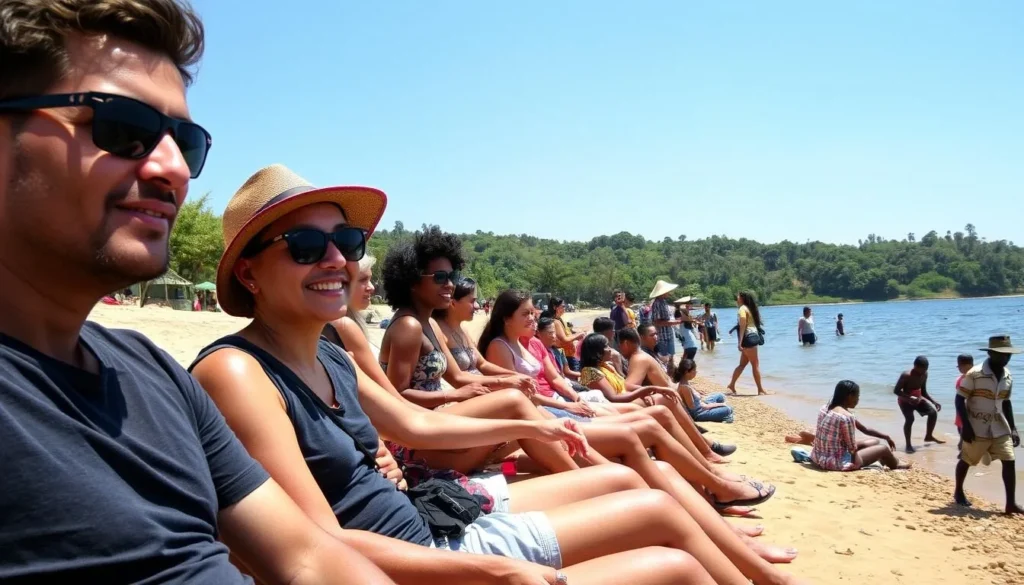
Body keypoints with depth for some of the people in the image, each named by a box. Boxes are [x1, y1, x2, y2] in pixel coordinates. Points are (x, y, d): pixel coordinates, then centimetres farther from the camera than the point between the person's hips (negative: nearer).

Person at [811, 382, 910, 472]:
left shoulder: (826, 408, 6)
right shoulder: (847, 417, -22)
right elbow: (852, 449, -14)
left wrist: (886, 437, 18)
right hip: (837, 463, -8)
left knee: (875, 442, 24)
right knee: (884, 448, 12)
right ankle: (896, 465, 43)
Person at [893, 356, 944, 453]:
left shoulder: (924, 375, -5)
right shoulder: (906, 375, -26)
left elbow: (924, 392, 7)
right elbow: (896, 391, -24)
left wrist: (934, 402, -4)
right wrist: (909, 398, -37)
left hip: (917, 399, 7)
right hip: (905, 400, -7)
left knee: (933, 412, -5)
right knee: (910, 419, -24)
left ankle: (928, 436, 15)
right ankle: (908, 444, -13)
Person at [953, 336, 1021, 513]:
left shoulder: (1008, 376, 3)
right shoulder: (974, 374, -17)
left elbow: (1006, 402, 14)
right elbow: (960, 399, -14)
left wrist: (1013, 428, 11)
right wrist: (966, 426, -19)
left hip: (1000, 427, 5)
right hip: (977, 428, -5)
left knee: (1009, 462, -3)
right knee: (966, 460, 9)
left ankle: (1011, 503, 3)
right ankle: (958, 492, 30)